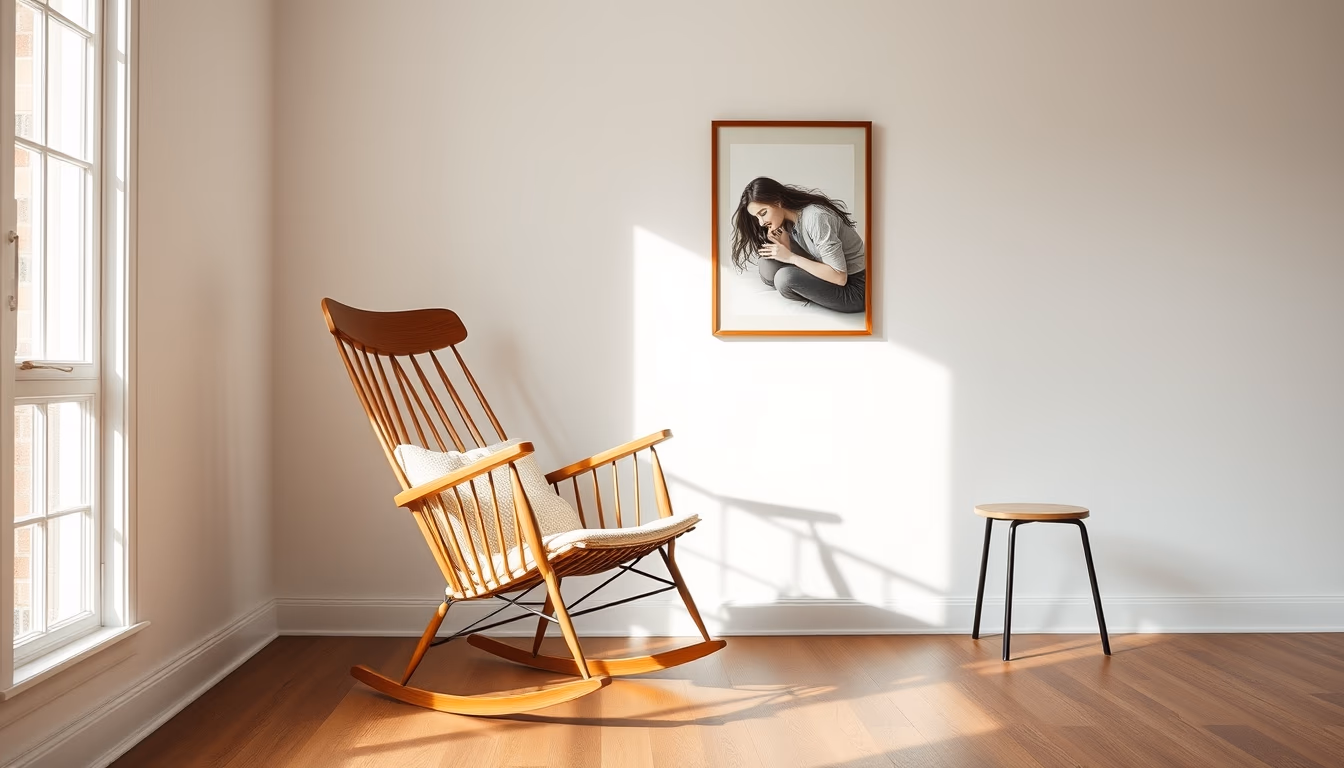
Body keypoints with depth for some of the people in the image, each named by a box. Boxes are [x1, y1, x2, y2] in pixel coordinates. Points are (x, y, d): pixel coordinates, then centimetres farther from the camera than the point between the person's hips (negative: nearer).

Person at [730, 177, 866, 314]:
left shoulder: (815, 218, -25)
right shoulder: (789, 221, 2)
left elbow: (839, 276, -27)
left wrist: (791, 257, -23)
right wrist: (783, 242, -19)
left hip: (854, 288, -8)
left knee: (786, 277, -26)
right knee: (767, 263, -6)